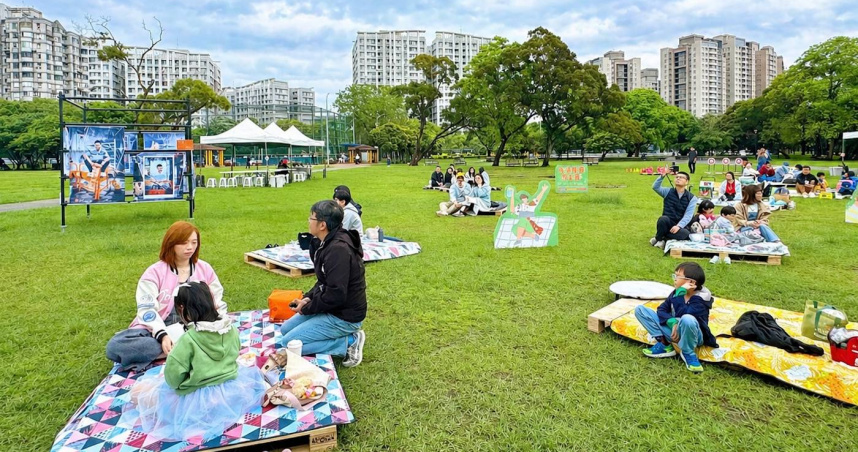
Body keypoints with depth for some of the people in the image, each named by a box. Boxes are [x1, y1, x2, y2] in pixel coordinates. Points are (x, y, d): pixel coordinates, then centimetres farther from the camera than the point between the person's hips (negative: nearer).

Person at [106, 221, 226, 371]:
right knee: (115, 345, -30)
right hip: (158, 330, 0)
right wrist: (162, 335, -28)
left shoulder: (205, 268, 5)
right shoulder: (155, 272, -4)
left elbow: (217, 302, 10)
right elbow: (146, 308, -12)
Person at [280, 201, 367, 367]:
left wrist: (306, 308, -14)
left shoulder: (338, 249, -28)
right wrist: (308, 298, 0)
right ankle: (347, 336, 10)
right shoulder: (328, 243, 4)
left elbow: (336, 295, -29)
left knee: (289, 343, -10)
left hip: (344, 316, -10)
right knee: (285, 329, 17)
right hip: (331, 308, 10)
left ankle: (349, 342, -3)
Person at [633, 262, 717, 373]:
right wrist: (672, 323, -21)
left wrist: (680, 294, -30)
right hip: (673, 329, 6)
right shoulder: (677, 292, 0)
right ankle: (664, 344, -12)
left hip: (691, 335, -6)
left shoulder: (701, 299, -19)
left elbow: (682, 314, -32)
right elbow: (661, 309, -3)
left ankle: (687, 353, -15)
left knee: (687, 319, -44)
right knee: (640, 309, -9)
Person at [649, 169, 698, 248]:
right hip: (666, 224, 1)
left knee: (685, 233, -35)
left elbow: (688, 215, -11)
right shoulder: (668, 191, 7)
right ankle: (658, 239, -11)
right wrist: (662, 175, -23)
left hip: (679, 226, 0)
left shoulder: (691, 198, 1)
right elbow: (655, 187, -12)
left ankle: (663, 236, -13)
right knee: (663, 218, -35)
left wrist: (679, 226, -27)